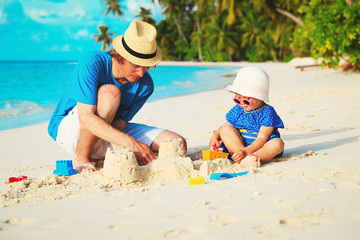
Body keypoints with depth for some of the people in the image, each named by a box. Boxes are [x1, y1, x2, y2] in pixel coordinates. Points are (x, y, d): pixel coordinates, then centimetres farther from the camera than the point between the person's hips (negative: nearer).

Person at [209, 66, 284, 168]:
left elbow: (262, 138, -18)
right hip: (239, 145, 4)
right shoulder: (237, 110, 6)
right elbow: (227, 125, 18)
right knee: (225, 129, -14)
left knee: (278, 143, -33)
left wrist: (246, 151, -32)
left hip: (261, 147, -4)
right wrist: (215, 135, -5)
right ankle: (243, 158, -37)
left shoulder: (267, 112, -11)